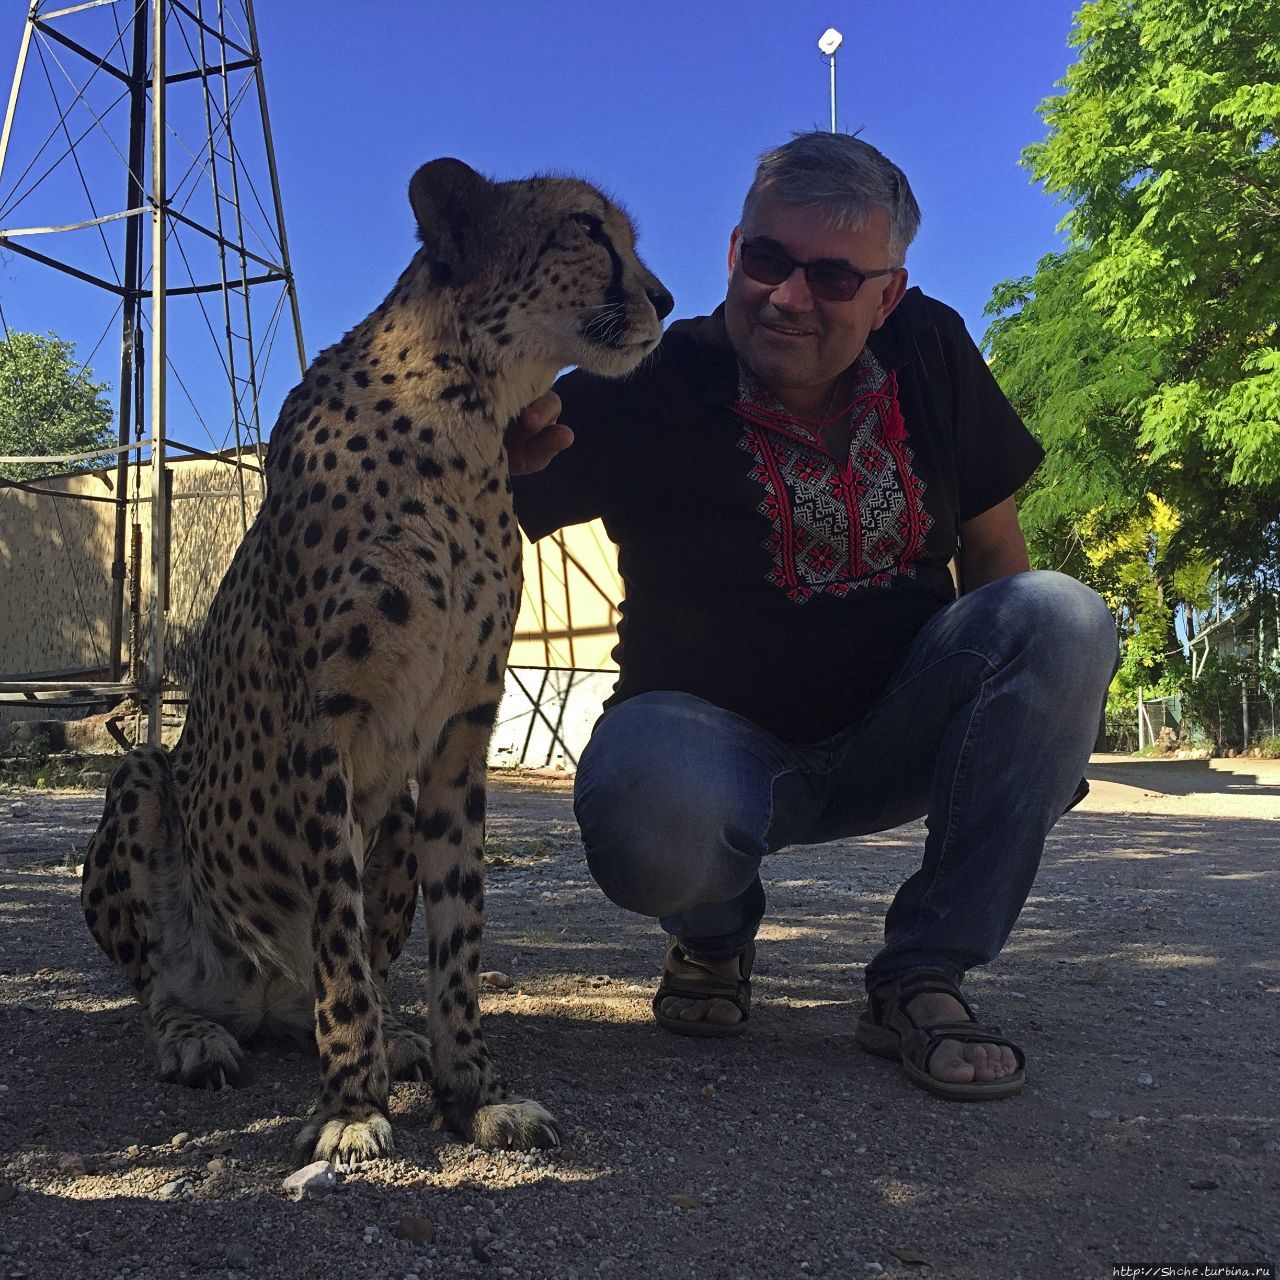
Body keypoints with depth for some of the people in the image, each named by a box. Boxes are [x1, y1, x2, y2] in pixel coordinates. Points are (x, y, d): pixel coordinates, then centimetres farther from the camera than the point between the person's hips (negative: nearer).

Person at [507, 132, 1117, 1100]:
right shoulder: (645, 389, -13)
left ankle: (922, 979, -13)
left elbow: (992, 545, 8)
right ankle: (716, 932, 4)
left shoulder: (930, 353, -1)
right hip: (716, 734, -3)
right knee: (646, 811, -38)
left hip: (892, 738, 4)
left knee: (1064, 616, -22)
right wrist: (496, 451, -38)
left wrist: (1038, 720, -5)